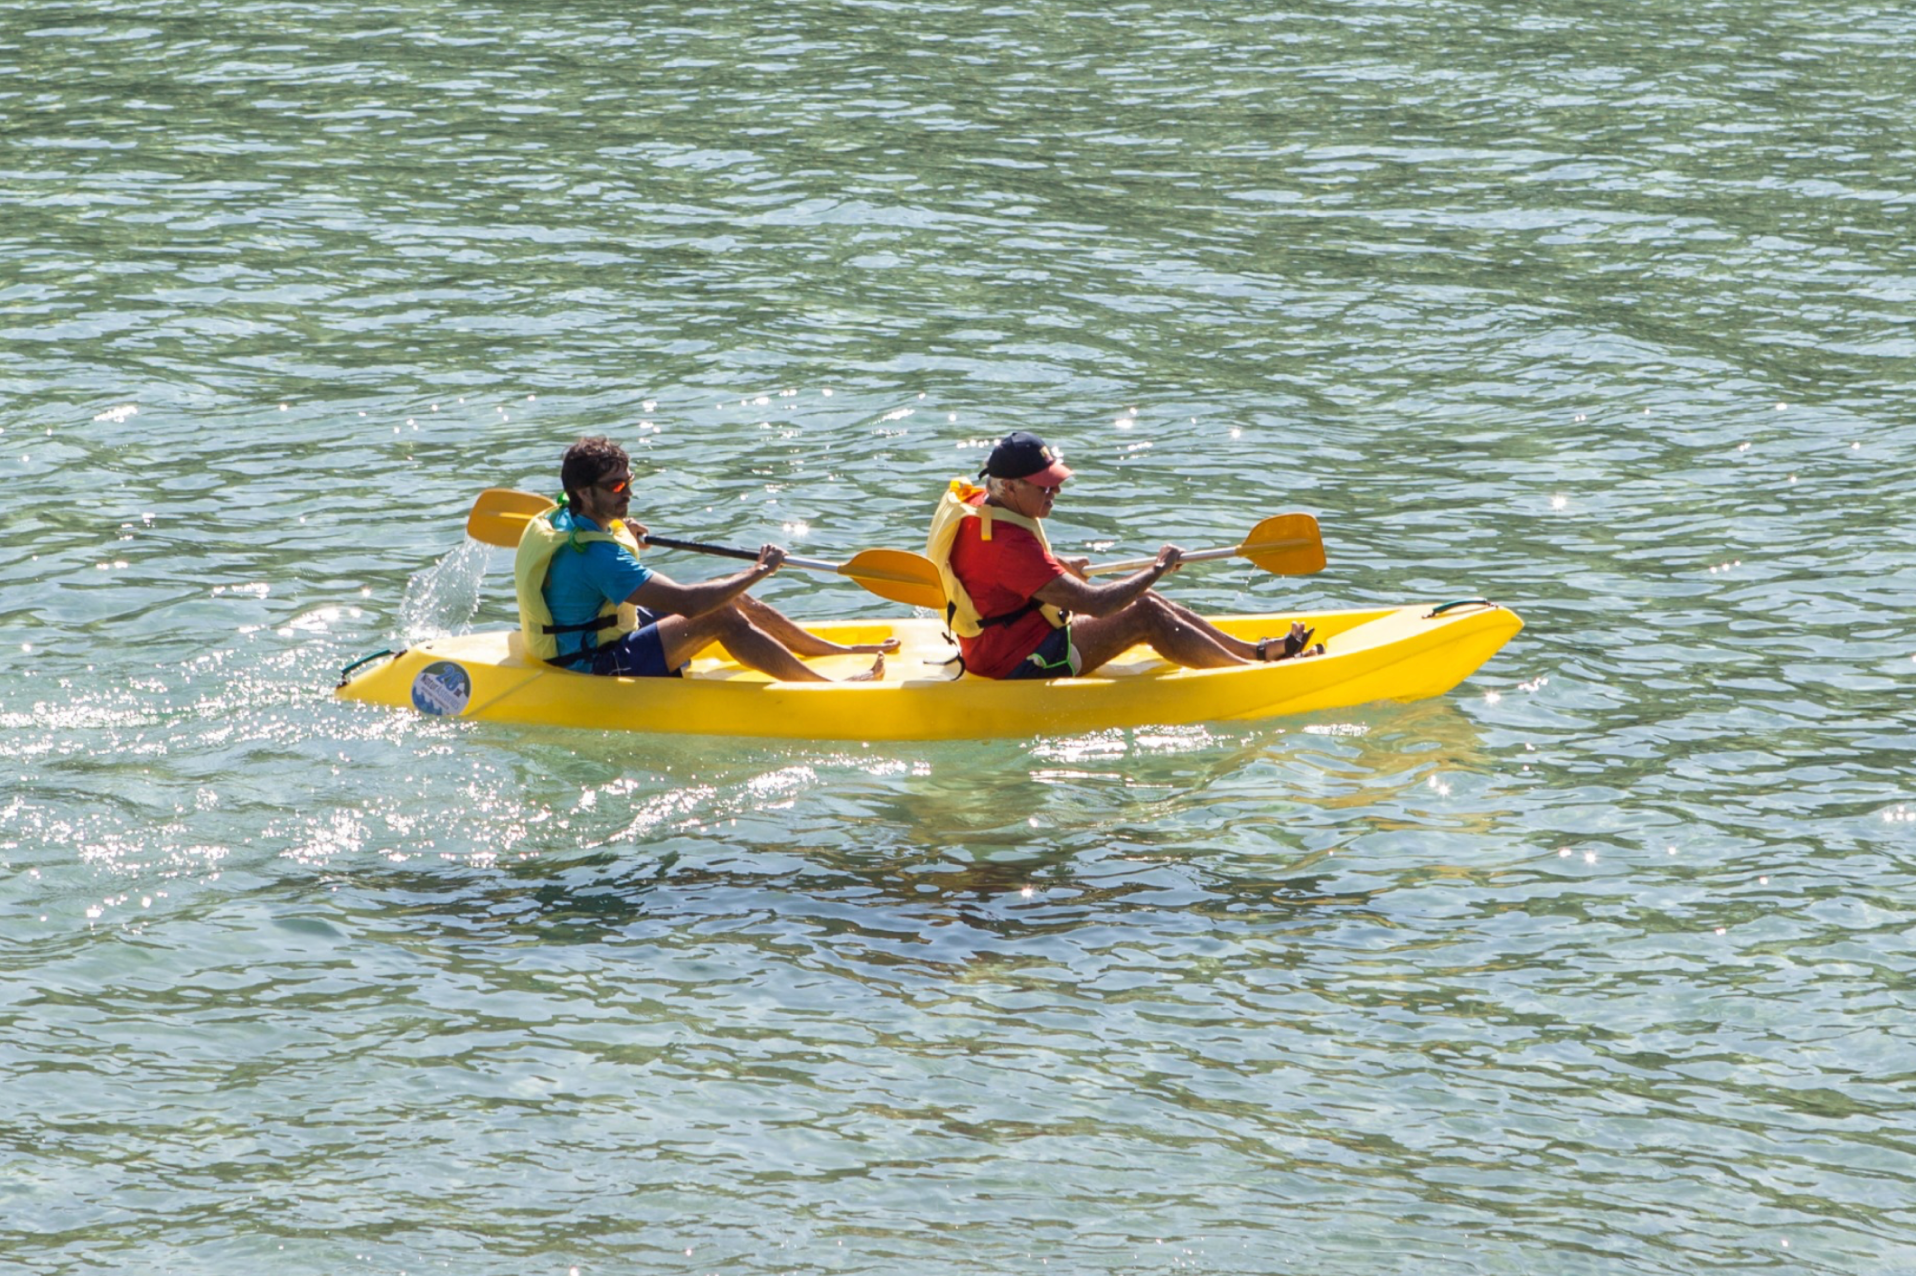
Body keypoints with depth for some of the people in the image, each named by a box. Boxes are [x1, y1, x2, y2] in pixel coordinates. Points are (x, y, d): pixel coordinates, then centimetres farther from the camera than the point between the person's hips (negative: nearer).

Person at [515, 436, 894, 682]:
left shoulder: (560, 517, 3)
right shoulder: (594, 554, -30)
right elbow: (686, 602, -33)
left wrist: (619, 532, 25)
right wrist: (760, 571, -23)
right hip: (599, 669, -11)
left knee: (732, 597, 6)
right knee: (721, 615, -20)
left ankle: (842, 651, 16)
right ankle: (832, 687, -17)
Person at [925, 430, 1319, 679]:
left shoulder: (973, 502, 2)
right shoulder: (1007, 545, -30)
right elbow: (1095, 603, -31)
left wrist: (1057, 565, 16)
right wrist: (1158, 569, -17)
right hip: (1017, 664, -10)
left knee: (1144, 600, 8)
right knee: (1146, 615, -11)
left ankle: (1254, 649, 15)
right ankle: (1254, 671, 1)